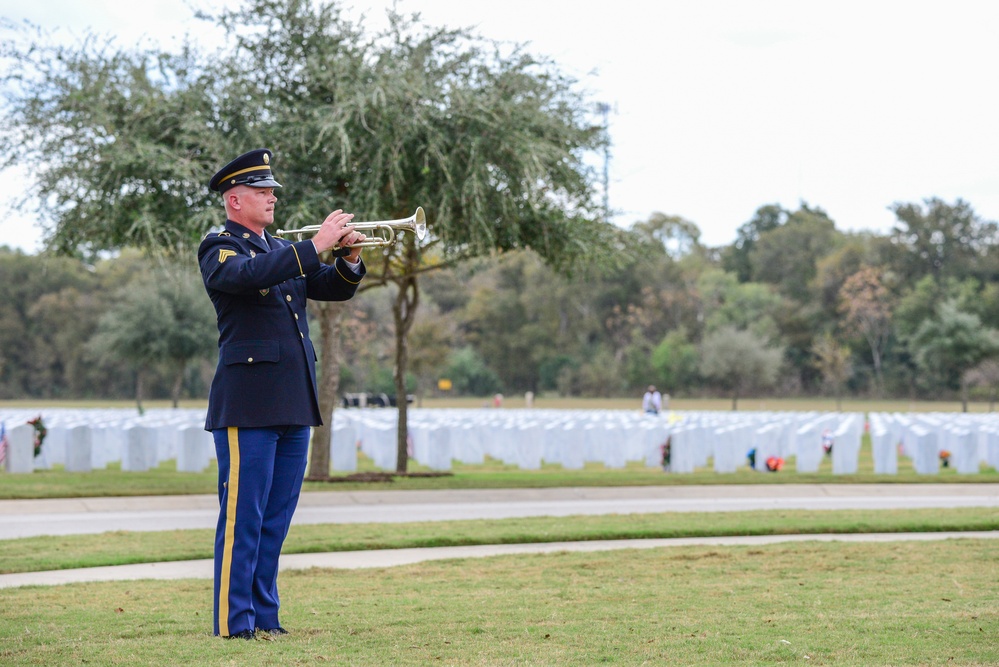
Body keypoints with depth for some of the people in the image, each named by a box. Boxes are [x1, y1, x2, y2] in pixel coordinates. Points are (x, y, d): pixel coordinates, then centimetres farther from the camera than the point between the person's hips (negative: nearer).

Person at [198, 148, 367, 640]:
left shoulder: (282, 249, 21)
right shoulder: (219, 249, -3)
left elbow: (334, 289, 17)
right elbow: (252, 274, -24)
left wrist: (349, 257, -3)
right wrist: (316, 244, -23)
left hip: (294, 404, 8)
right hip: (248, 404, -8)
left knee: (276, 518, 9)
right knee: (242, 516, -7)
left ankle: (264, 617, 14)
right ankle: (234, 623, -5)